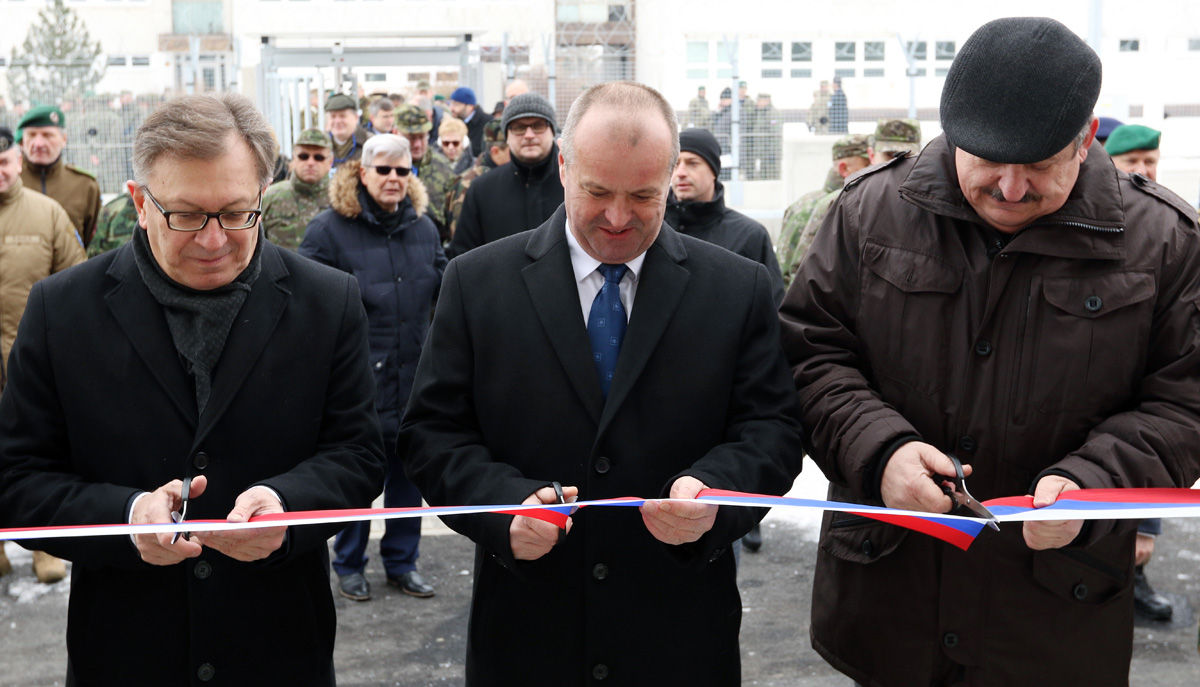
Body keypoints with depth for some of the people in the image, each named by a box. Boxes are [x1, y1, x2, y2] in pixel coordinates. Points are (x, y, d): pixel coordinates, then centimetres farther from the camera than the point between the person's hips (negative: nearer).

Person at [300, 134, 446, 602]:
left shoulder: (423, 227, 8)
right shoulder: (329, 228, -8)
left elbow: (444, 291, 17)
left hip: (414, 377, 5)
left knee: (409, 474, 13)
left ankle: (402, 562, 29)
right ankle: (349, 565, 27)